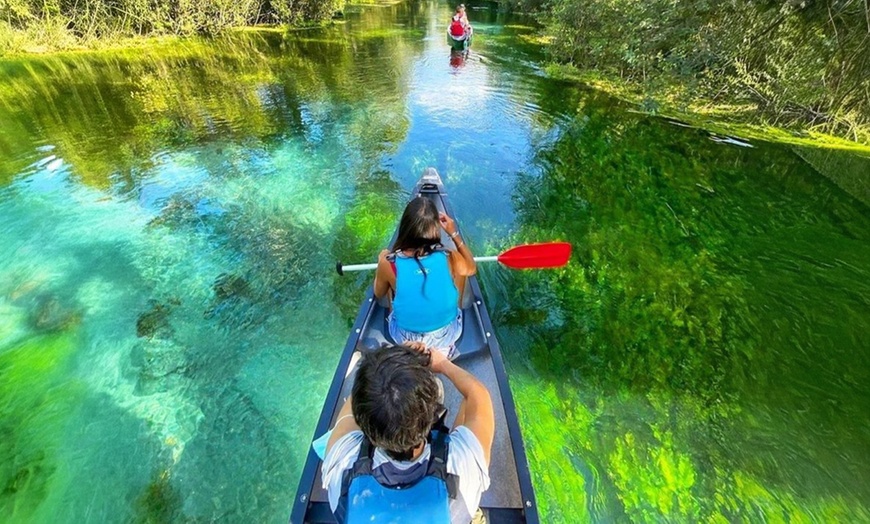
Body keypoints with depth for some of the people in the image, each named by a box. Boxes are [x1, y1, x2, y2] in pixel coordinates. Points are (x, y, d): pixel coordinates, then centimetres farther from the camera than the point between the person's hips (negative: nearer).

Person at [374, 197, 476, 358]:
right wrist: (455, 234, -1)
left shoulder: (388, 263, -25)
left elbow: (378, 294, -3)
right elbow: (472, 269, 2)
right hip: (447, 334, 1)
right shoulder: (450, 259, -23)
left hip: (404, 337, 0)